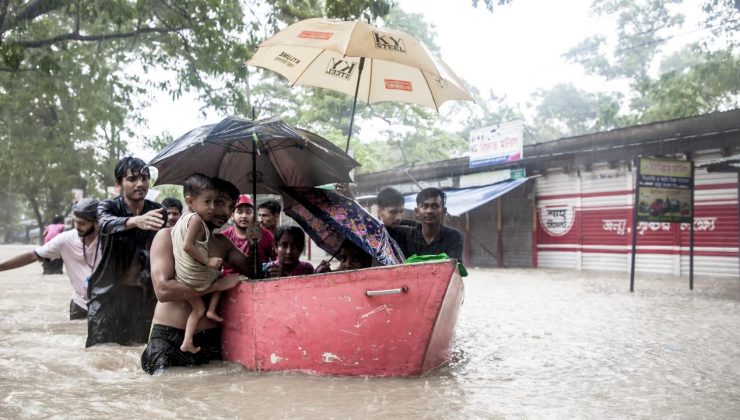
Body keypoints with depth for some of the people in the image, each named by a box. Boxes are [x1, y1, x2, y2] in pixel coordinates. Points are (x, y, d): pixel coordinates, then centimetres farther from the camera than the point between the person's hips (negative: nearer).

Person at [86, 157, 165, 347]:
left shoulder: (158, 211, 4)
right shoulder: (107, 207, -4)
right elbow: (107, 224, -27)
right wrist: (136, 221, -47)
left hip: (146, 293, 2)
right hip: (109, 293, -2)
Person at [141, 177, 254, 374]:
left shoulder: (223, 243, 14)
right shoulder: (168, 236, -3)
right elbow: (163, 289, -15)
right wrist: (218, 284, -16)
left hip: (210, 338, 5)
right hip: (168, 338, -4)